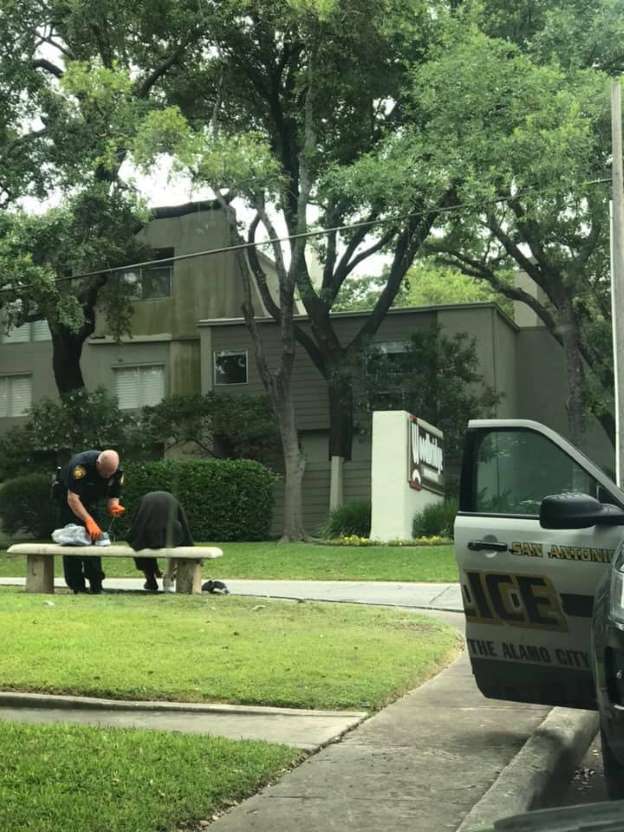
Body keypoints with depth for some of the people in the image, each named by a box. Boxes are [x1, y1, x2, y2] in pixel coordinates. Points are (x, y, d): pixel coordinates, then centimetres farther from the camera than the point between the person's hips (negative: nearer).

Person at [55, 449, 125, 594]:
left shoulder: (117, 472, -21)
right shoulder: (81, 464, -38)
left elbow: (113, 497, -11)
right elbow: (73, 498, -40)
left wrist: (114, 507, -36)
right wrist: (89, 521, -49)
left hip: (93, 501, 4)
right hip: (68, 497, -4)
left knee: (95, 537, -7)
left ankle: (96, 584, -6)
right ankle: (77, 586, -10)